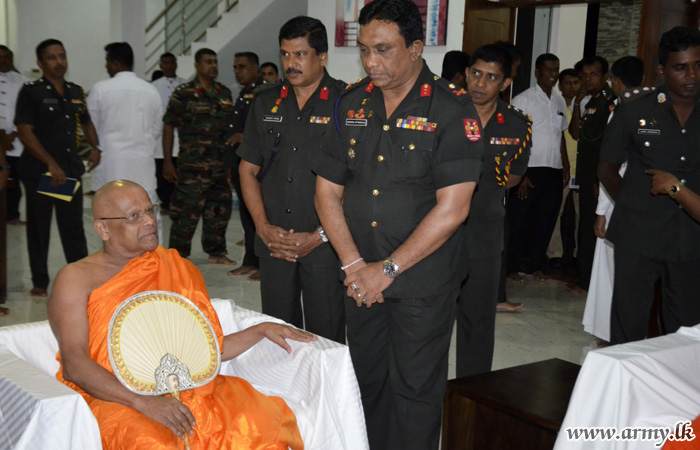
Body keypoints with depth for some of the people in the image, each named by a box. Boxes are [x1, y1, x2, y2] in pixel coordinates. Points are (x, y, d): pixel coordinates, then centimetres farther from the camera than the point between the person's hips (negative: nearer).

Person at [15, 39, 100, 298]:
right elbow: (24, 132, -12)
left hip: (70, 170, 4)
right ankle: (40, 282, 16)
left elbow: (86, 123, 25)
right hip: (38, 172, -4)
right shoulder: (31, 92, -5)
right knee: (39, 228, 6)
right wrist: (51, 164, -18)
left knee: (74, 227, 8)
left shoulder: (76, 92, 12)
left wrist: (95, 147, 6)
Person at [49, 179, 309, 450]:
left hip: (186, 390, 4)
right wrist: (143, 402, -23)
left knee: (263, 421, -24)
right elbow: (74, 364, -10)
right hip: (114, 397, -4)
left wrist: (262, 330, 8)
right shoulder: (76, 279, 3)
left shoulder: (177, 269, 18)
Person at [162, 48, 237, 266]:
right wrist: (167, 161, -9)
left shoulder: (225, 93, 13)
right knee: (186, 210, -3)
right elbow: (169, 126, -4)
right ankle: (178, 254, 9)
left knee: (219, 208, 11)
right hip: (193, 166, -5)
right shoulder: (184, 93, -4)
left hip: (221, 165, 6)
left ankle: (216, 252, 24)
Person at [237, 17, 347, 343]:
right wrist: (263, 227, 0)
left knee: (325, 338, 1)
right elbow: (248, 169, 12)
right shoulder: (265, 103, 10)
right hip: (274, 243, 4)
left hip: (325, 246, -4)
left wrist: (319, 236, -11)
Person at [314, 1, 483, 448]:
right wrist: (354, 264, -6)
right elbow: (328, 191, 6)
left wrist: (388, 269, -14)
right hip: (362, 279, 5)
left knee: (414, 391, 7)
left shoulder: (452, 108, -11)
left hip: (424, 283, -5)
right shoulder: (352, 103, 5)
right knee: (366, 381, 16)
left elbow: (452, 209, -17)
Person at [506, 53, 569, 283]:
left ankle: (535, 266, 21)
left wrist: (565, 166, 13)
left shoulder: (560, 102, 13)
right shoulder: (523, 100, -6)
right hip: (530, 169, -6)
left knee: (546, 221, 9)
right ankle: (511, 267, 12)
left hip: (554, 171, 6)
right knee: (519, 221, 1)